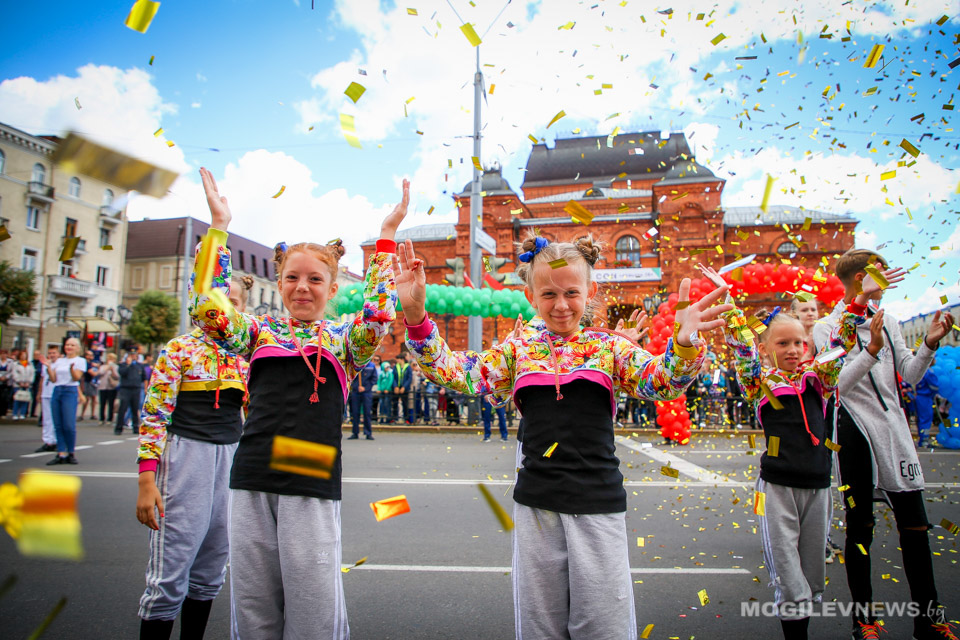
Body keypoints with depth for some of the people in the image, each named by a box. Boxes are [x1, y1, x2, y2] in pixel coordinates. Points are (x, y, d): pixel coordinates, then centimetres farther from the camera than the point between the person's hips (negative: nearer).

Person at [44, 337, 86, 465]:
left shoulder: (80, 361, 5)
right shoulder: (59, 361, 18)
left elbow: (76, 377, -8)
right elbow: (53, 379, 10)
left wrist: (72, 368, -25)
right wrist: (48, 366, -2)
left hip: (70, 392, -5)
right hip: (56, 391, 5)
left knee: (69, 425, -9)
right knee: (58, 425, 1)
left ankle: (71, 453, 3)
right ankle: (61, 454, 4)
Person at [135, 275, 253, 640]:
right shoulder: (179, 349, -3)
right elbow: (154, 416, -7)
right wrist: (146, 480, -13)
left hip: (233, 460, 5)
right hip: (186, 458, -4)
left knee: (210, 573, 13)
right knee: (169, 578, -1)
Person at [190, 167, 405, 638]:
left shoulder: (341, 340, 5)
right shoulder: (260, 332, 11)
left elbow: (378, 318, -15)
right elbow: (207, 310, -5)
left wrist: (387, 235, -14)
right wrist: (219, 226, -4)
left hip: (311, 482, -2)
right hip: (252, 479, 3)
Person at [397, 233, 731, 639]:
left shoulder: (609, 346, 0)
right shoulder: (518, 349, 4)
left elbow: (663, 382, -12)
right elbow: (455, 373, -5)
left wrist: (684, 342, -34)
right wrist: (416, 316, -18)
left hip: (598, 502, -1)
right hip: (536, 502, 2)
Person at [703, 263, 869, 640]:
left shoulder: (817, 377, 8)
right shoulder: (760, 384, -4)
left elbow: (841, 344, 6)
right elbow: (742, 348, -12)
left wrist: (860, 302, -4)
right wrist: (727, 300, -19)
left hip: (817, 482, 4)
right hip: (777, 484, -4)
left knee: (812, 561, 14)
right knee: (786, 564, 0)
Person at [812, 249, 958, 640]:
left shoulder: (887, 322, 14)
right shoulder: (828, 327, -5)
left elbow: (911, 376, 13)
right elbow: (840, 384, -15)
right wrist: (872, 349, -24)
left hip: (894, 429, 5)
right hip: (855, 429, -5)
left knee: (914, 526, 7)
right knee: (860, 527, 4)